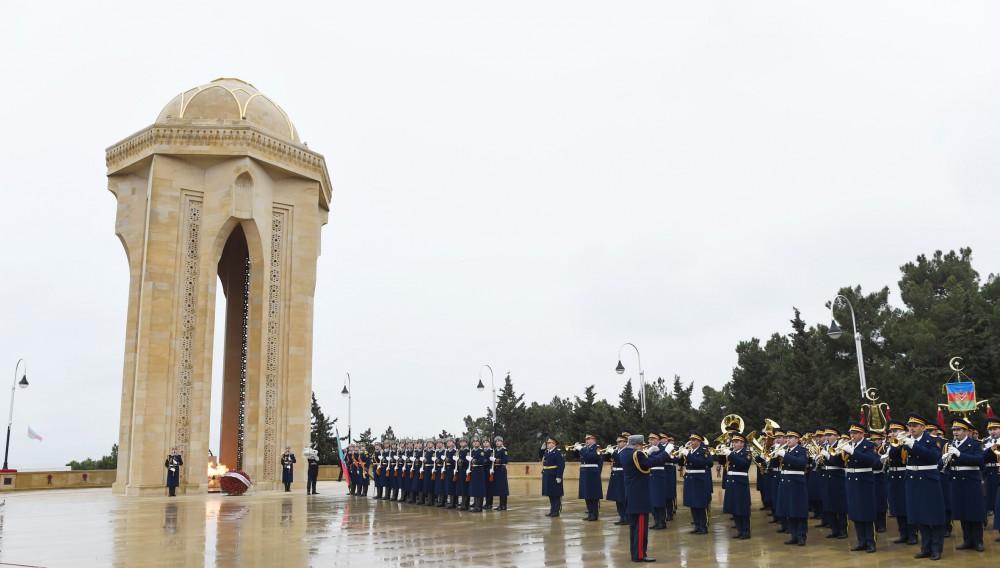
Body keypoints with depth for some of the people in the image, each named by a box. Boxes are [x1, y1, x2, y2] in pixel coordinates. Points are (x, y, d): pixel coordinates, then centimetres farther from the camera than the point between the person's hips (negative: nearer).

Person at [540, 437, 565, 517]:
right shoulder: (546, 452, 11)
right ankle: (552, 510, 21)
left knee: (556, 495, 0)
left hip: (554, 477, -8)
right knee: (550, 494, 13)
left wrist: (559, 477, -22)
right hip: (547, 477, 8)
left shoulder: (557, 453, -14)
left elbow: (561, 465, -18)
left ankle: (556, 511, 6)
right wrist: (542, 449, 12)